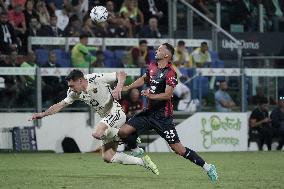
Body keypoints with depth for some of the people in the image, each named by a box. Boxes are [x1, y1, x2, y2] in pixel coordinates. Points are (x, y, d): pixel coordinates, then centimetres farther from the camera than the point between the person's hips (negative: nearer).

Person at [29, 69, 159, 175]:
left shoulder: (96, 79, -16)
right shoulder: (75, 93, 4)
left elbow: (121, 74, -13)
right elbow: (61, 105, 11)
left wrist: (119, 87, -30)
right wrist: (42, 114, 4)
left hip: (116, 113, -8)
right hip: (107, 119, 8)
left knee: (97, 134, -33)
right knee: (107, 157, -3)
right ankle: (142, 161, 8)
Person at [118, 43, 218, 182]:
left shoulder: (170, 73, -15)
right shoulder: (152, 66, 9)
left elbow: (168, 94, -24)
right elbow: (144, 79, 27)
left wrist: (151, 96, -37)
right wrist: (128, 88, 19)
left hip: (163, 116, -7)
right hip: (149, 112, 7)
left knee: (178, 149, -8)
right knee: (123, 132, -3)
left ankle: (207, 167, 3)